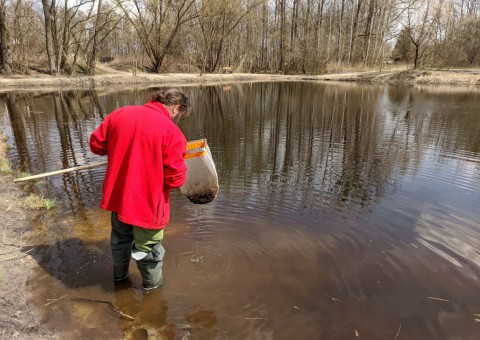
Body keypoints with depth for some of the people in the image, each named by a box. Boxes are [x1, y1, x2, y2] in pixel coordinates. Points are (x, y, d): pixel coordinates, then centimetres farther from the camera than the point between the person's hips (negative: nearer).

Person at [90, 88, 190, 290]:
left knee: (121, 238, 30)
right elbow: (175, 179, -19)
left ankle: (119, 275, 52)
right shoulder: (172, 132, -20)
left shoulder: (120, 114, -2)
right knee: (147, 247, 18)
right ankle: (152, 283, 41)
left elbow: (96, 144, 7)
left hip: (117, 195, 6)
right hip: (147, 203, -5)